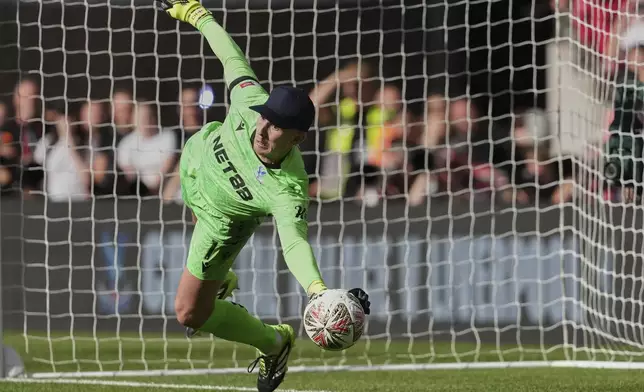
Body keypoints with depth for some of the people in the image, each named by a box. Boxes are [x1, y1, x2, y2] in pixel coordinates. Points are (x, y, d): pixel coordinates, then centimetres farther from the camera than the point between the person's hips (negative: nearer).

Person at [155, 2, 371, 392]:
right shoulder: (251, 102, -37)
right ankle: (217, 283, 73)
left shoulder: (289, 191, -46)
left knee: (189, 312, -1)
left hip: (225, 220, -5)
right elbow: (233, 56, -21)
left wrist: (318, 290, -75)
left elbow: (295, 243, -56)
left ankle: (274, 343, 24)